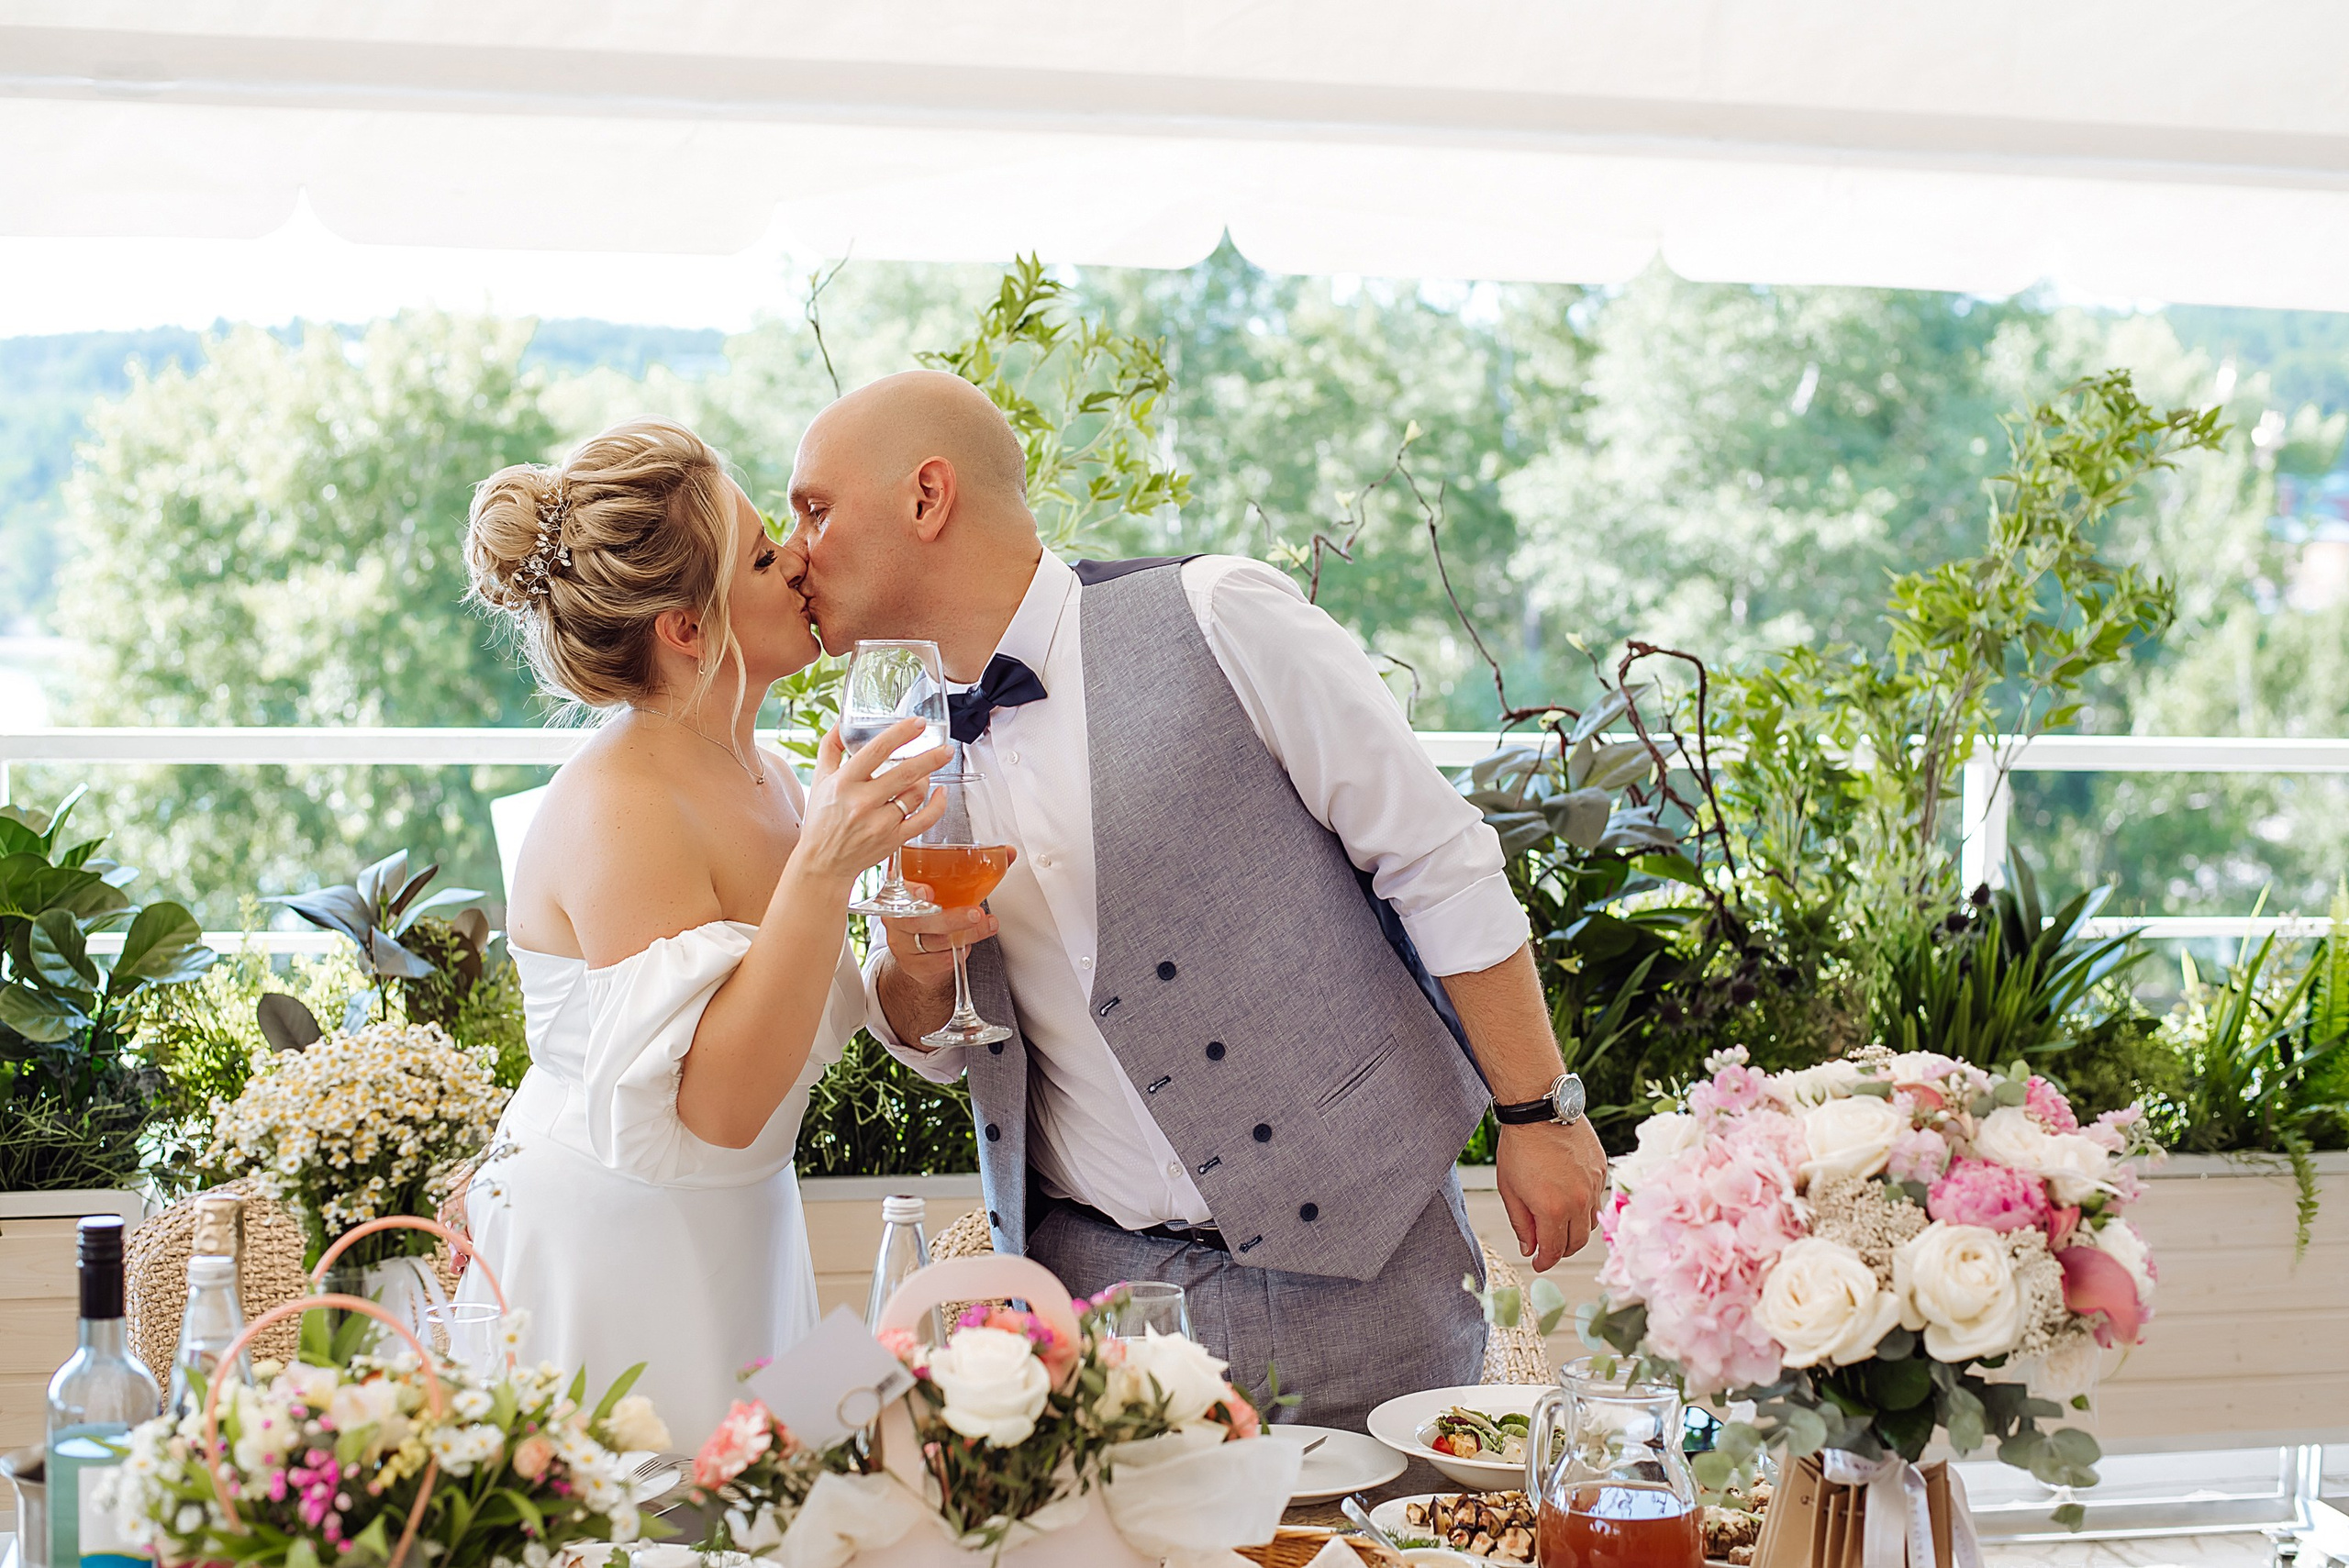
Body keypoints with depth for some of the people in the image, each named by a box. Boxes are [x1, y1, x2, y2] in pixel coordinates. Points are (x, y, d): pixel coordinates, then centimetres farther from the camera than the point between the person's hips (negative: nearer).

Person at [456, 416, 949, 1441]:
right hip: (611, 1264, -8)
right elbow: (713, 1106, -28)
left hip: (739, 1239, 8)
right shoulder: (620, 809, -20)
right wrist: (823, 866, -31)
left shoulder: (764, 779, 5)